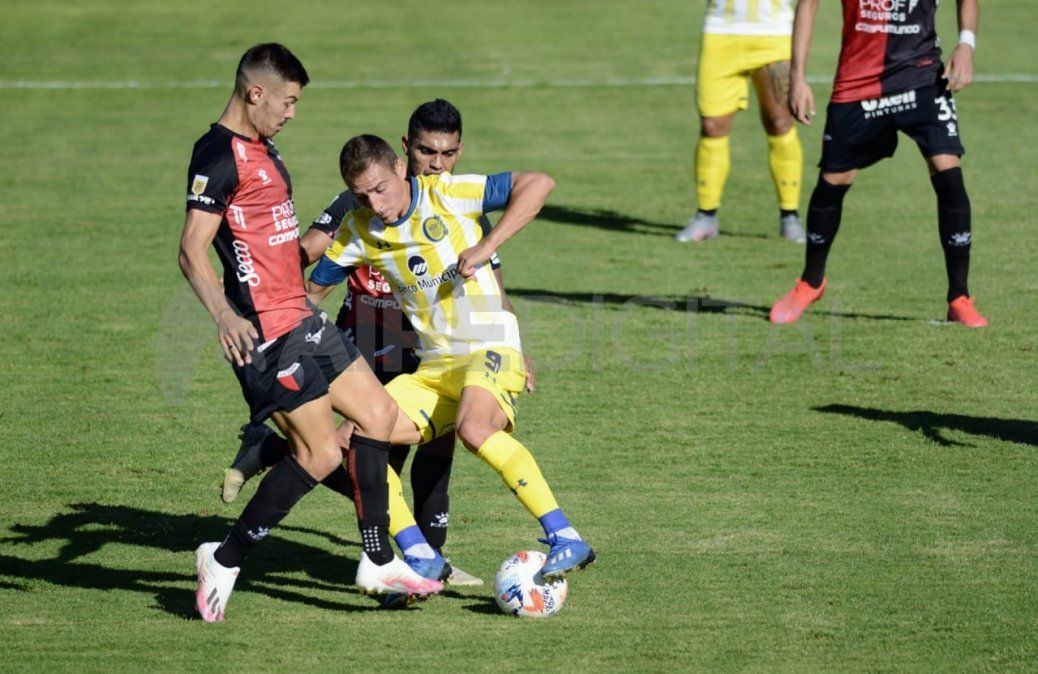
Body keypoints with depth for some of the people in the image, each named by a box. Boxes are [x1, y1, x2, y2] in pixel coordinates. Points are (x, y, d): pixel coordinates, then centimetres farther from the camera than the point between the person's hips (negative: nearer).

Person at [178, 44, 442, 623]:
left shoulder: (262, 150, 16)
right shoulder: (219, 155, -15)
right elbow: (192, 249, -23)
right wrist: (224, 314, -37)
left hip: (300, 318, 10)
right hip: (265, 331, -10)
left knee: (378, 413, 11)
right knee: (320, 454, -9)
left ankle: (378, 562, 16)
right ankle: (225, 561, 2)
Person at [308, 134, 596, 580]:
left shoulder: (446, 194, -9)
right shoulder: (359, 231, 5)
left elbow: (538, 185, -14)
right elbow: (314, 289, 19)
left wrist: (486, 246, -21)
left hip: (490, 351, -6)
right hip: (432, 371, 6)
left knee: (473, 428, -35)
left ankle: (566, 540, -32)